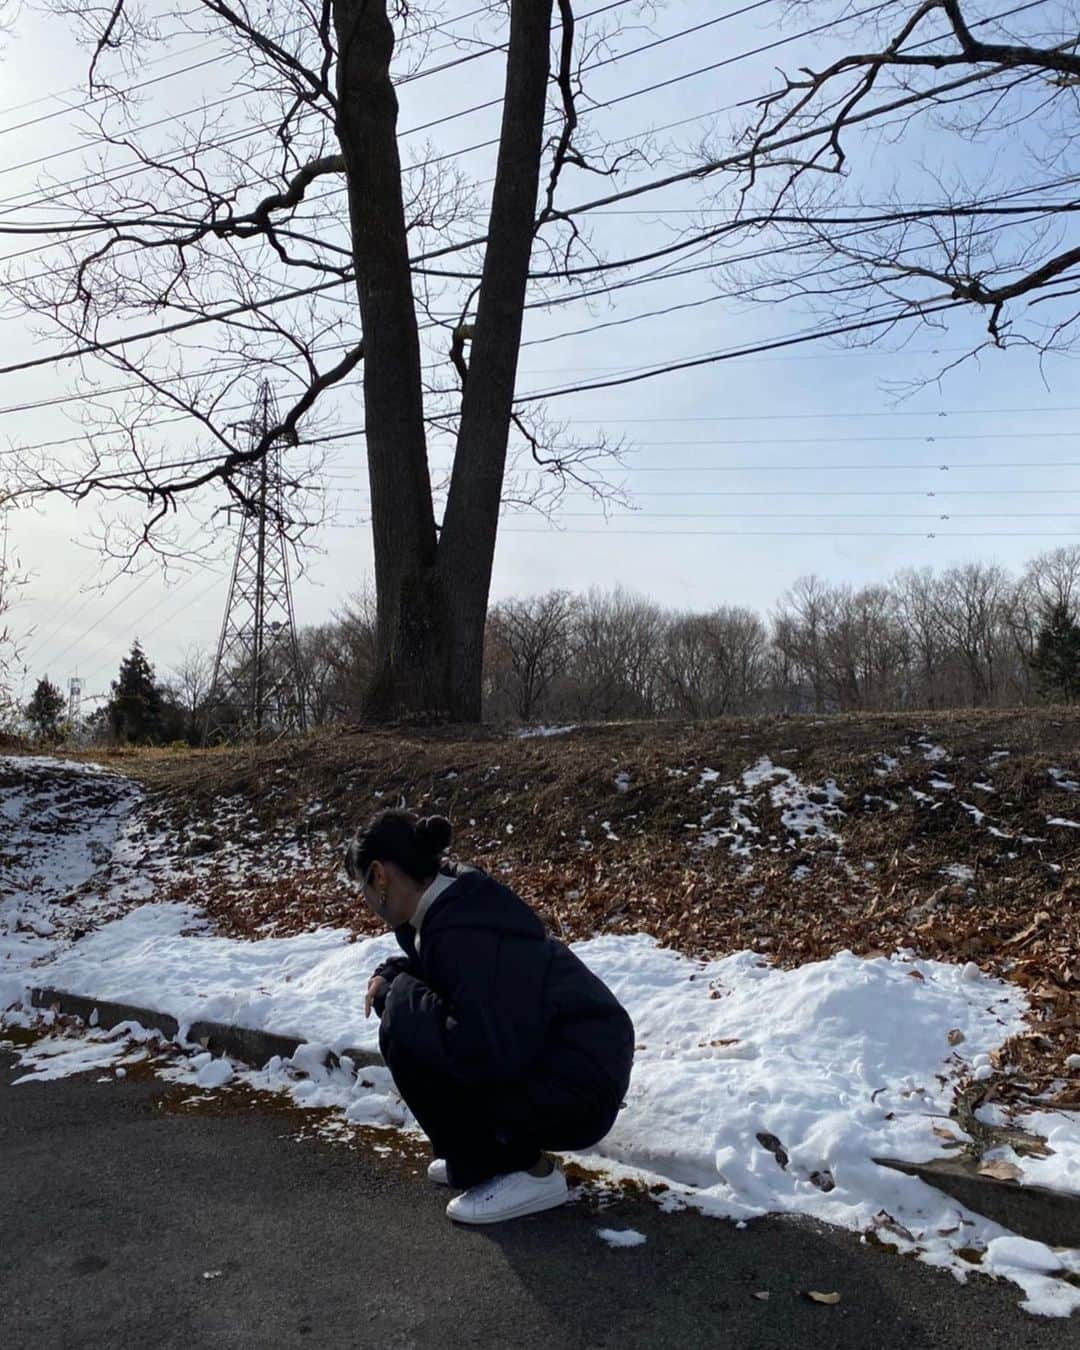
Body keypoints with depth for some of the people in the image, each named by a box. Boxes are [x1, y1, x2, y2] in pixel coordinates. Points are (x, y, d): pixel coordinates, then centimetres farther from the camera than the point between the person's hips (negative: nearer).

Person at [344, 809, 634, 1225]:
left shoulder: (461, 933, -25)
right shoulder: (461, 894, 2)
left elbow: (488, 1054, -30)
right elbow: (429, 961, 23)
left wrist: (400, 991, -18)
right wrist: (391, 975, 2)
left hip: (576, 1096, -9)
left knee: (406, 1034, -18)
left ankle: (526, 1172, -2)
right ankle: (484, 1154, 19)